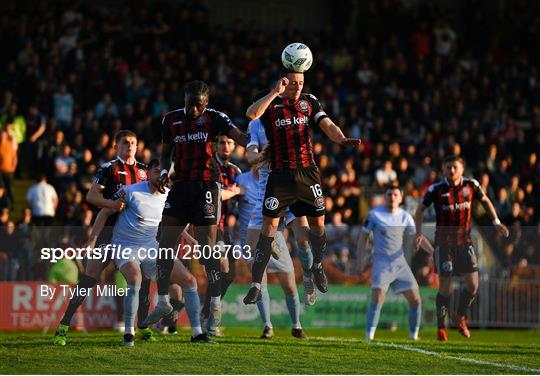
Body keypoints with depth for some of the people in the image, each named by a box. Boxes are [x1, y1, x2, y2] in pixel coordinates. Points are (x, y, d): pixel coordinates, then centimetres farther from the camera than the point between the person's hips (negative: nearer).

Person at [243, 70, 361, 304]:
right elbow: (251, 114, -22)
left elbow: (327, 124, -3)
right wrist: (276, 92, -24)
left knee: (318, 223, 10)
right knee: (269, 226, -7)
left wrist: (341, 139, -22)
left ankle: (318, 266, 37)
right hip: (280, 175, -3)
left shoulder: (309, 102, 8)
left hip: (308, 173, 3)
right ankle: (256, 286, -6)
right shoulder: (271, 103, -2)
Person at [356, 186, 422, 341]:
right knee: (377, 299, -20)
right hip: (381, 262, -4)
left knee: (415, 300, 1)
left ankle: (413, 335, 19)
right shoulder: (375, 214, -2)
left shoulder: (405, 216, 7)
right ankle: (369, 336, -15)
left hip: (400, 263, 4)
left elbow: (414, 239, 12)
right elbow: (363, 237, 4)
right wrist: (360, 261, -2)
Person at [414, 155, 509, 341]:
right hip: (443, 243, -3)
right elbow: (420, 209, 6)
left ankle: (460, 316, 22)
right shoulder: (436, 190, -7)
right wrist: (419, 232, -4)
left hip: (465, 241, 3)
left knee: (473, 285, -4)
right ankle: (441, 327, 11)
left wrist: (496, 222, 10)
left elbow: (485, 201, 17)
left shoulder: (471, 185, -1)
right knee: (445, 287, -4)